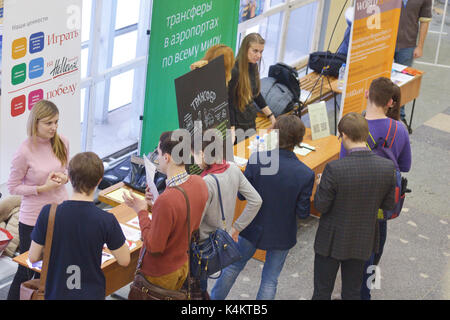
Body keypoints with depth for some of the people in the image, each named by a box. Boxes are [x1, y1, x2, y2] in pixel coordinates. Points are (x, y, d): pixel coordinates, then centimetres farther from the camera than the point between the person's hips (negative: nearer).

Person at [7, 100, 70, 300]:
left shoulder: (61, 143, -4)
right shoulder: (25, 152, -20)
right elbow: (13, 187, -11)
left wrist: (63, 177, -10)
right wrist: (42, 188, -21)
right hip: (33, 220, -5)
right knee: (27, 270, 8)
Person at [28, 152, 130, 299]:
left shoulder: (48, 213, -16)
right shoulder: (106, 220, -20)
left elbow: (33, 257, -7)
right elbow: (124, 260, -8)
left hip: (56, 293, 1)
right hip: (92, 293, -1)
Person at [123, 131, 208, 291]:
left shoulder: (166, 201, -35)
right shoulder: (199, 183, -9)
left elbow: (154, 246, -25)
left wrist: (142, 211, -15)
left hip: (159, 275, -7)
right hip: (183, 265, 7)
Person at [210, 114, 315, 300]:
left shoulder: (257, 159, -21)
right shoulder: (305, 175, -22)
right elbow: (303, 213, -15)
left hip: (253, 229, 2)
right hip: (282, 235, -1)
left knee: (234, 266, 24)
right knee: (270, 279, 17)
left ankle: (215, 298, 43)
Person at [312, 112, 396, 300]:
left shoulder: (334, 169, -28)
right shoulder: (387, 167, -16)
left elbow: (321, 206, -18)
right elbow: (388, 205, -3)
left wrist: (320, 185, 1)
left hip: (332, 242, -4)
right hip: (363, 241, 4)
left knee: (322, 292, 16)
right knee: (352, 293, 22)